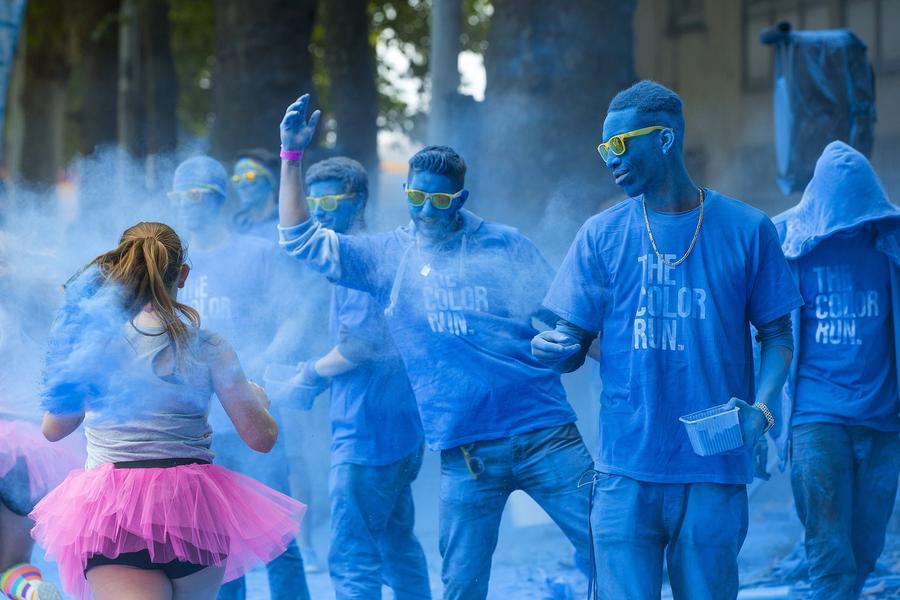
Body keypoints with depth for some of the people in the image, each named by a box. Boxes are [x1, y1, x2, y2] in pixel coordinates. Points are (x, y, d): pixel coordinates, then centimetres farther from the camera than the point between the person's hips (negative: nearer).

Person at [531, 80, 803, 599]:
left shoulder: (746, 230, 3)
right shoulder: (602, 235, 7)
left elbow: (778, 336, 7)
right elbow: (574, 345, 7)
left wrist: (761, 407, -10)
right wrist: (555, 349, -17)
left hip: (714, 477, -1)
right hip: (626, 473, 1)